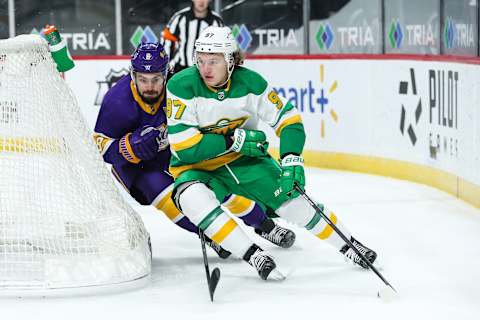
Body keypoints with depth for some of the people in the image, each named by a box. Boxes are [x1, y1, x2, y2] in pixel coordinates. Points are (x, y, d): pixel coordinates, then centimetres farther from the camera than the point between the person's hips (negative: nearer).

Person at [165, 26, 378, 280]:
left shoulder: (249, 82, -14)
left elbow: (287, 118, -7)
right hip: (195, 166, -2)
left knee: (288, 192, -10)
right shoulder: (182, 86, -22)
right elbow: (183, 147, -24)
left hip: (242, 160, 2)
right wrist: (233, 141, -26)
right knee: (192, 198, -34)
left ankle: (347, 245, 9)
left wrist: (291, 158, -23)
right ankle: (252, 255, -29)